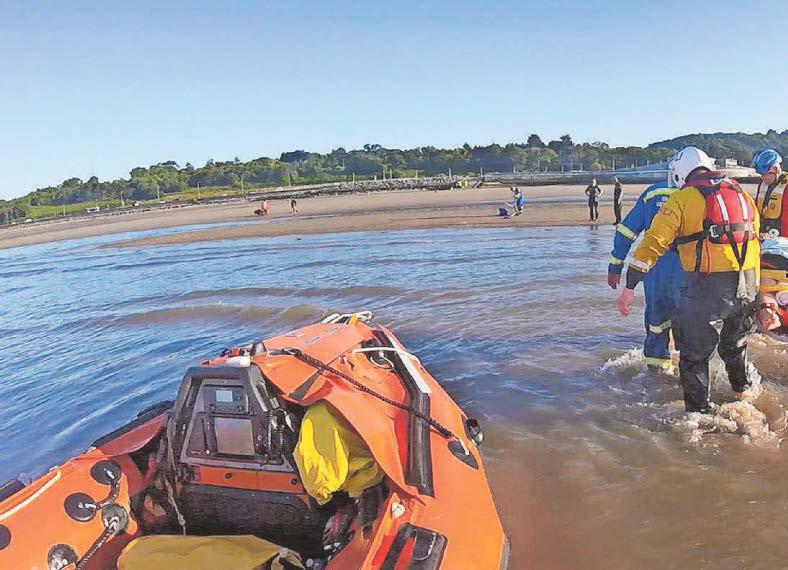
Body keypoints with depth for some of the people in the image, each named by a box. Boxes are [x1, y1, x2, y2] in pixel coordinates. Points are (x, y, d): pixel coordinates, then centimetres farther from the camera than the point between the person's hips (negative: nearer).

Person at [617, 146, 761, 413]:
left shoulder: (682, 198, -2)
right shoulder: (742, 194, 18)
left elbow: (653, 243, -9)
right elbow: (754, 239, 22)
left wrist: (629, 287, -8)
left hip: (708, 284, -6)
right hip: (748, 284, 7)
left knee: (694, 354, 7)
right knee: (735, 346, 29)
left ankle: (700, 412, 11)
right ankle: (742, 395, 45)